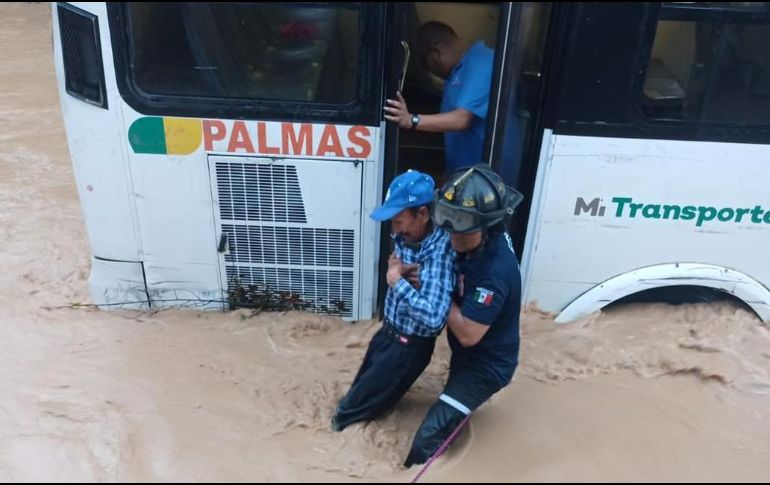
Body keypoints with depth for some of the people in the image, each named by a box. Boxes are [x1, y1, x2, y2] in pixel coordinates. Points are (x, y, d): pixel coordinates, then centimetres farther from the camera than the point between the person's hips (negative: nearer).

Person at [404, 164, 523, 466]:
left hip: (486, 364, -9)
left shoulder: (495, 271, -37)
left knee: (428, 439, -15)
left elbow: (467, 334, -33)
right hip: (469, 355, 9)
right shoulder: (478, 243, -12)